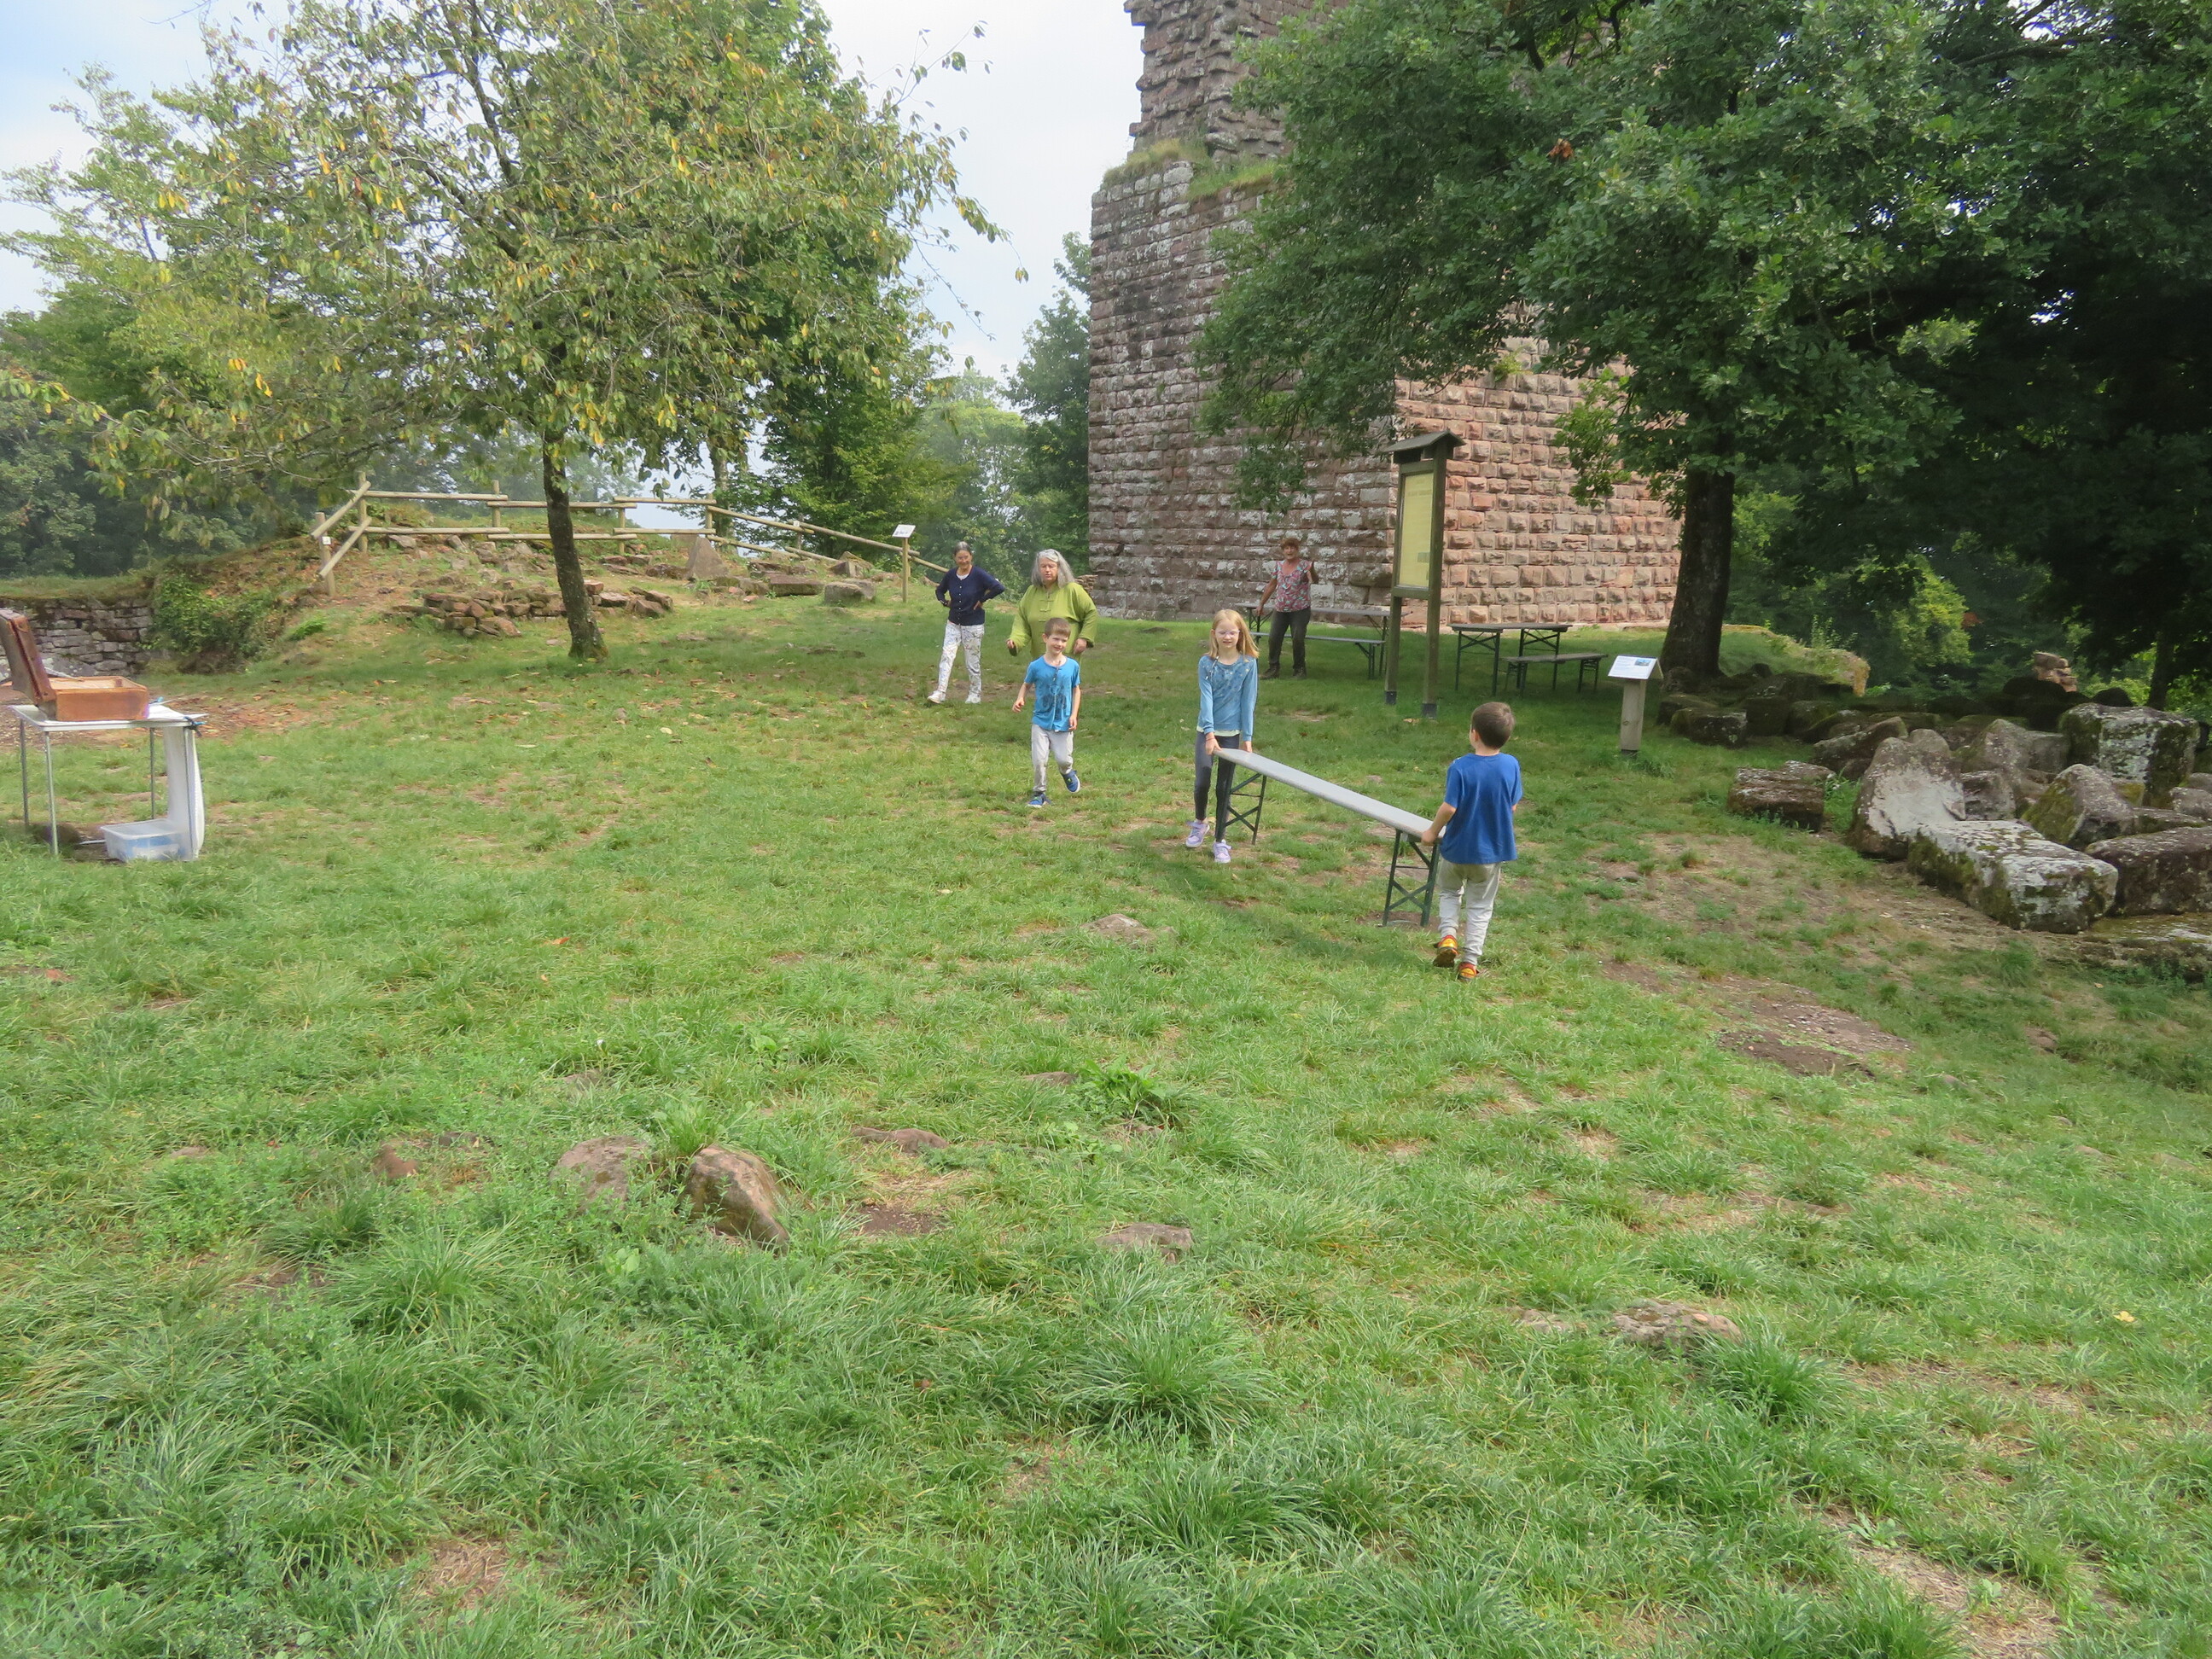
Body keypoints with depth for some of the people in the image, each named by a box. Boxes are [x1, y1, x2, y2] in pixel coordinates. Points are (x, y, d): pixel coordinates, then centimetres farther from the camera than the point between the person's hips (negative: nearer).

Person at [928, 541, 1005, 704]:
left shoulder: (978, 574, -14)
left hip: (973, 625, -4)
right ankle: (940, 692, -8)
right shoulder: (950, 575, 1)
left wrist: (982, 600, -17)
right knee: (946, 656, -6)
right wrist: (945, 602, 3)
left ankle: (975, 694, 19)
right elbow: (940, 591, 21)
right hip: (953, 623, 4)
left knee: (973, 661, 6)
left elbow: (999, 588, -25)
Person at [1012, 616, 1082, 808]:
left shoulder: (1072, 666, -4)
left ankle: (1067, 773, 36)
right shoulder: (1037, 666, -7)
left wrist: (1074, 714, -3)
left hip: (1063, 723, 0)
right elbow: (1026, 685, 8)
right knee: (1038, 759, -5)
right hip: (1041, 722, 0)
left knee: (1064, 758, 0)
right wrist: (1020, 699, -12)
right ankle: (1038, 793, 12)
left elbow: (1077, 691, 6)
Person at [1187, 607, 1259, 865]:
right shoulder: (1206, 663, -6)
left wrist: (1247, 737, -3)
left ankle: (1220, 840, 15)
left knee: (1223, 788, 5)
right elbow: (1206, 698, -11)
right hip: (1207, 731, 0)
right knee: (1201, 782, -2)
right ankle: (1199, 822, 27)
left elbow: (1248, 701, -3)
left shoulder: (1248, 664, -5)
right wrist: (1210, 734, -20)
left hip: (1232, 732, 0)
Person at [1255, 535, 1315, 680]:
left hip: (1300, 610, -5)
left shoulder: (1304, 565, -6)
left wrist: (1312, 569, -45)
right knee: (1273, 638, -1)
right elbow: (1272, 585, 18)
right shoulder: (1279, 566, 9)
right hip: (1280, 610, 5)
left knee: (1298, 639, -8)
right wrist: (1262, 604, 19)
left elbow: (1314, 579, -24)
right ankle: (1273, 668, 9)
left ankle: (1299, 670, 5)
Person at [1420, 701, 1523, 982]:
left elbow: (1449, 807, -21)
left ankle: (1448, 935, 5)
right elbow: (1513, 806, -2)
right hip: (1492, 851, 2)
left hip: (1457, 847, -2)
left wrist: (1433, 832, -4)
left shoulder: (1461, 767, -20)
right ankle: (1470, 962, 14)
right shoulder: (1511, 766, -11)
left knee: (1449, 891, 24)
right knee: (1480, 906, 14)